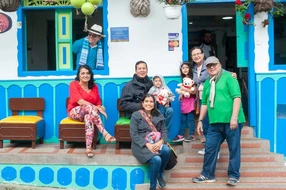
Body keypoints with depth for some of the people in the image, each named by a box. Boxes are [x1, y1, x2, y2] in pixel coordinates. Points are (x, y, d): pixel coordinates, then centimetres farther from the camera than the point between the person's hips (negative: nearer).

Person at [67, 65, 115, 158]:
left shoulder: (94, 86, 8)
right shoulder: (74, 84, -6)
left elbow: (98, 103, 8)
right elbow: (80, 101, -19)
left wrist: (100, 107, -17)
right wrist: (96, 108, -26)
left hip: (89, 113, 3)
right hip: (75, 112, -3)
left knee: (89, 117, -36)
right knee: (89, 107, -36)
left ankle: (88, 148, -46)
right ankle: (105, 134, -42)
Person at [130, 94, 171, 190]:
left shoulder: (158, 115, 14)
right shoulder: (136, 115, 1)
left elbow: (164, 131, 6)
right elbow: (133, 134, -8)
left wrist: (160, 142, -17)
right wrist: (147, 144, -21)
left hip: (156, 142, 4)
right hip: (141, 144, -4)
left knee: (167, 150, -31)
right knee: (156, 159, -31)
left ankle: (160, 174, -2)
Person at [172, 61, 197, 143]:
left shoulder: (192, 79, -6)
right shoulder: (183, 79, 16)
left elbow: (194, 91, -12)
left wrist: (186, 89, -19)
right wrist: (180, 95, 8)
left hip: (190, 102, -6)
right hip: (184, 102, 6)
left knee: (190, 119, -3)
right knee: (183, 120, 8)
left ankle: (192, 135, 4)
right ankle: (180, 135, 11)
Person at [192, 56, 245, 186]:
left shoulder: (228, 77, -2)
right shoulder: (207, 83, 17)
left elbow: (237, 97, -10)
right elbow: (204, 103, 22)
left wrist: (234, 117, -17)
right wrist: (200, 120, 18)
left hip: (231, 121, -6)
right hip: (215, 122, 6)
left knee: (234, 149, 4)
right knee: (210, 148, 8)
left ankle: (234, 176, 16)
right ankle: (207, 175, 19)